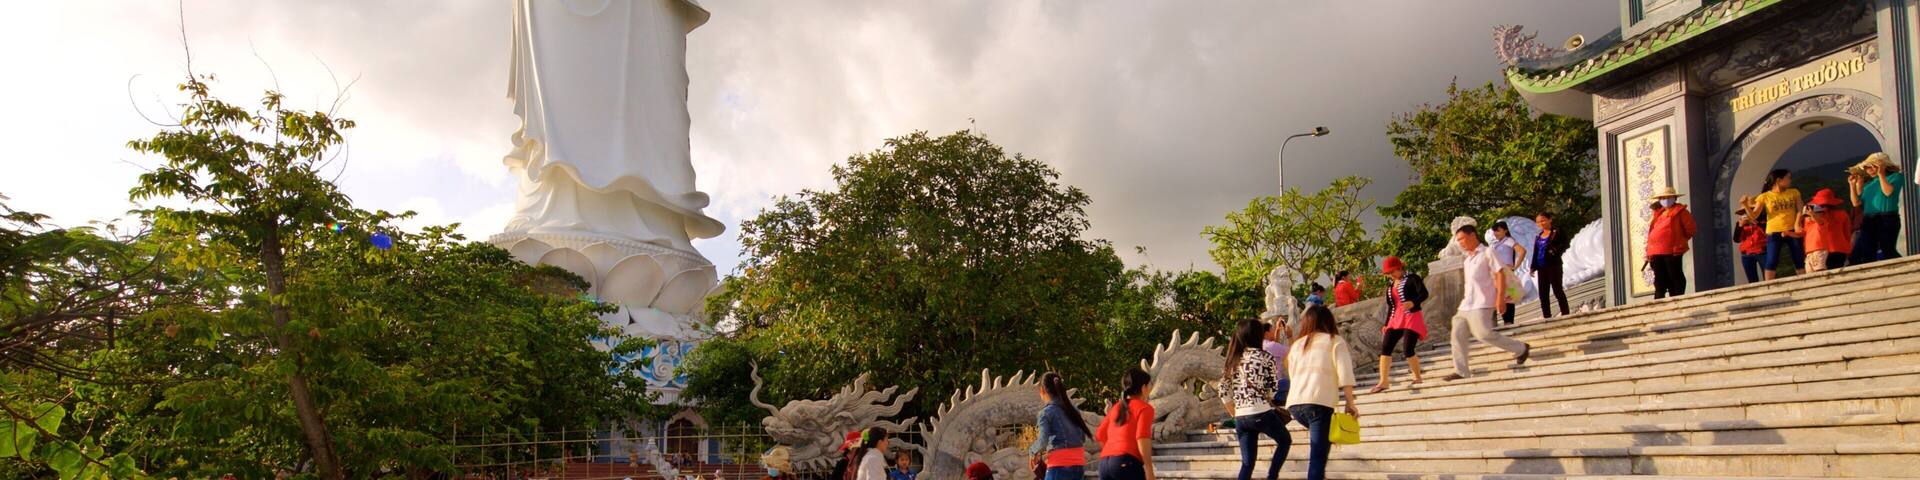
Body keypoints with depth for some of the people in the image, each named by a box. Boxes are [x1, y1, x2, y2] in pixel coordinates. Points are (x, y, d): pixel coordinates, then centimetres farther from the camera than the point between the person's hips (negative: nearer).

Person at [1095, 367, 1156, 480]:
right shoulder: (1144, 407, 2)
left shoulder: (1116, 407, 22)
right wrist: (1149, 470, -14)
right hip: (1127, 463, -7)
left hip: (1105, 463, 7)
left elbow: (1100, 435, 22)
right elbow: (1142, 438, -12)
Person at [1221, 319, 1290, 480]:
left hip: (1240, 417, 5)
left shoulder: (1232, 360, 11)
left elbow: (1224, 391, 8)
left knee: (1247, 462, 9)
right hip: (1261, 413, -5)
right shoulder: (1265, 357, -3)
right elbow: (1273, 387, -3)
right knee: (1285, 440, 22)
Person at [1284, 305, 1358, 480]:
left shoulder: (1297, 344, 22)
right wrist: (1350, 404, 1)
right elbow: (1344, 375, -2)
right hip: (1319, 402, -5)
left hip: (1295, 403, 5)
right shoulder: (1335, 341, 9)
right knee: (1318, 455, -6)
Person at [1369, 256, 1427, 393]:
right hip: (1396, 319, 7)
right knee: (1385, 348, -4)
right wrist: (1386, 324, 16)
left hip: (1412, 317, -7)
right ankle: (1384, 382, -2)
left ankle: (1418, 379, 5)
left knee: (1407, 350, -15)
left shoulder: (1412, 278, -5)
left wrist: (1413, 303, -36)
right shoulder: (1390, 284, 16)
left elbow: (1424, 293, -18)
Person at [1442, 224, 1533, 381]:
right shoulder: (1466, 260, 22)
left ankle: (1521, 349, 0)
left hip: (1481, 304, -8)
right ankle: (1461, 371, 3)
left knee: (1484, 334, -18)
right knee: (1458, 335, 0)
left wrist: (1500, 298, -17)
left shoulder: (1487, 253, -1)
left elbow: (1500, 275, -8)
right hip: (1466, 306, 8)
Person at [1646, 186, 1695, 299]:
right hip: (1656, 252, 6)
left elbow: (1690, 229, 0)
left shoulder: (1679, 211, 3)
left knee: (1675, 277, -2)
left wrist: (1680, 241, 6)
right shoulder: (1658, 213, 20)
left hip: (1673, 251, -6)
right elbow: (1651, 232, 20)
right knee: (1660, 280, 7)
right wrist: (1649, 252, 13)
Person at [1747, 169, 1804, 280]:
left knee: (1800, 261, 4)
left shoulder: (1794, 193, 11)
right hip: (1774, 233, -3)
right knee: (1771, 262, -9)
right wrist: (1746, 205, -18)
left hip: (1792, 232, 3)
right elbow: (1754, 216, -1)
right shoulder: (1765, 197, 2)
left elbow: (1799, 210, 6)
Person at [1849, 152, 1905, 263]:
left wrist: (1881, 174, -8)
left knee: (1887, 250, -15)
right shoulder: (1868, 184, 21)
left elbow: (1888, 192, -13)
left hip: (1887, 219, -5)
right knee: (1866, 253, -6)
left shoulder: (1895, 176, 7)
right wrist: (1852, 185, 8)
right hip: (1868, 221, 5)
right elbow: (1856, 203, 14)